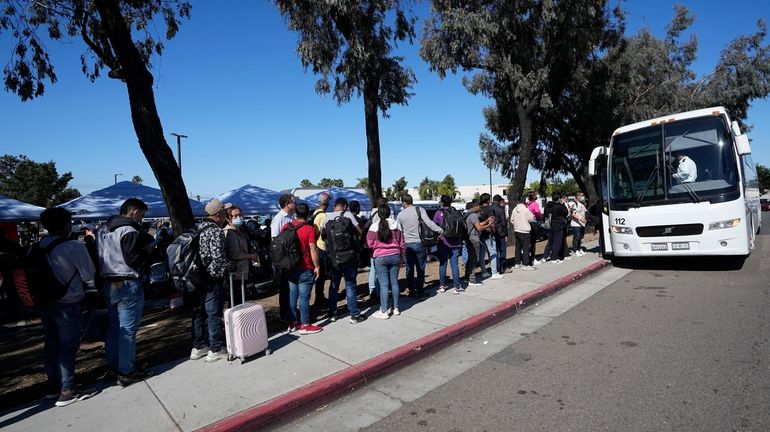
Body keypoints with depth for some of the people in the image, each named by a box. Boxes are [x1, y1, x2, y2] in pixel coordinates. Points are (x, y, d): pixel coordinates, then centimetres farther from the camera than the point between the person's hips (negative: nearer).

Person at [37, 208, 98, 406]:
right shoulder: (74, 247, -20)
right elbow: (89, 276, -14)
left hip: (45, 304, 7)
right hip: (68, 305, -7)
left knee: (50, 345, 16)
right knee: (68, 347, 2)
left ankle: (54, 386, 29)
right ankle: (67, 391, 8)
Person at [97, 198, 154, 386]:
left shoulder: (103, 229, 11)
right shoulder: (129, 231, -18)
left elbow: (100, 257, 16)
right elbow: (133, 260, -22)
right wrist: (147, 251, -7)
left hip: (108, 284, 9)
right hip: (128, 285, -9)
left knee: (113, 326, 18)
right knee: (128, 329, -1)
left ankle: (113, 366, 30)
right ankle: (126, 372, 6)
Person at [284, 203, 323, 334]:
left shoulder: (287, 226, 3)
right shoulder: (309, 229, -12)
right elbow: (313, 249, -15)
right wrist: (317, 266, -6)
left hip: (291, 268, 6)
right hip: (305, 269, -5)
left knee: (292, 295, 12)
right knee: (304, 297, 0)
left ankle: (293, 323, 22)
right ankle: (305, 325, 7)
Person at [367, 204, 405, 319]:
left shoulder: (374, 226, -8)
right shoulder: (396, 225, 2)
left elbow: (370, 244, -6)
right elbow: (402, 243, 7)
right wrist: (401, 257, 17)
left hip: (380, 258, -3)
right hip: (395, 256, 3)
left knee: (383, 284, 0)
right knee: (394, 282, 12)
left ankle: (384, 311, 5)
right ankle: (395, 308, 21)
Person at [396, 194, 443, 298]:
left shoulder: (400, 214, 2)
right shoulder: (419, 210, -5)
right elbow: (428, 223, -17)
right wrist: (440, 230, -12)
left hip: (406, 244, 2)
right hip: (419, 243, -2)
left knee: (409, 269, 12)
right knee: (420, 269, 7)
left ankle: (412, 291, 17)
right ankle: (420, 292, 9)